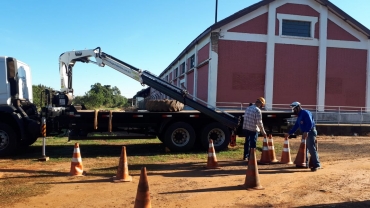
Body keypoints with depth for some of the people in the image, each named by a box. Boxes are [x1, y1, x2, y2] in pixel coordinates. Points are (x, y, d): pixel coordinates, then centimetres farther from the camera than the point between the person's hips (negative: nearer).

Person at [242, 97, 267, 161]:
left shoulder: (248, 108, 6)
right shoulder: (258, 110, -17)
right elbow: (259, 122, -17)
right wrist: (263, 132, -7)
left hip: (246, 128, 7)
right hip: (253, 129, -7)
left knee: (247, 142, 20)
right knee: (252, 144, 5)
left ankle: (245, 156, 31)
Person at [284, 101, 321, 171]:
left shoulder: (306, 113, -13)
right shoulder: (299, 116, 18)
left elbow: (310, 123, -24)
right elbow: (296, 126, 22)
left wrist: (306, 132, -34)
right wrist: (289, 133, 20)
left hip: (310, 133, -10)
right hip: (305, 134, 10)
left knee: (312, 149, -13)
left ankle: (317, 165, -11)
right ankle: (305, 163, 24)